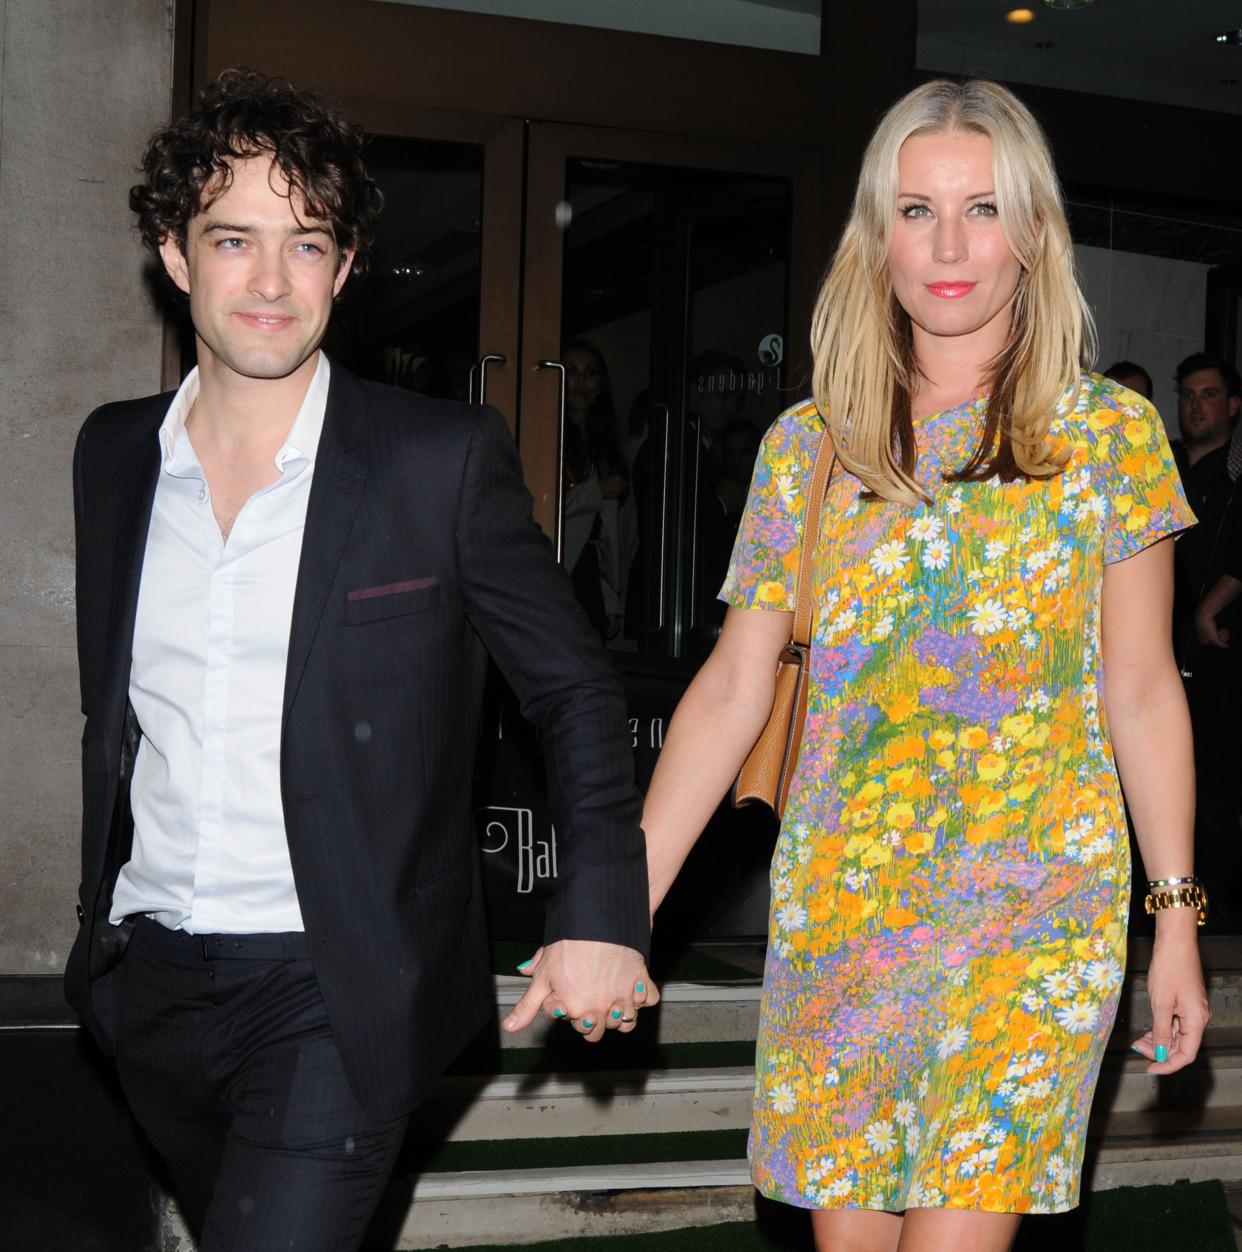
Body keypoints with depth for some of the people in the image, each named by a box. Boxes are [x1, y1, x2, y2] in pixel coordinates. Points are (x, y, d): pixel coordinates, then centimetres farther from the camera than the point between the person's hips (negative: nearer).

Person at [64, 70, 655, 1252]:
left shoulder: (444, 459, -8)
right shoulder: (114, 453, 6)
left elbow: (577, 692, -2)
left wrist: (599, 915, -12)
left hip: (338, 990, -5)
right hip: (149, 986, 5)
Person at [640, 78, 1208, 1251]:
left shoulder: (1109, 433, 0)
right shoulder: (809, 442, 4)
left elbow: (1140, 689, 3)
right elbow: (732, 687, 4)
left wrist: (1177, 920, 2)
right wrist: (621, 904, 1)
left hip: (1033, 911, -2)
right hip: (835, 909, 2)